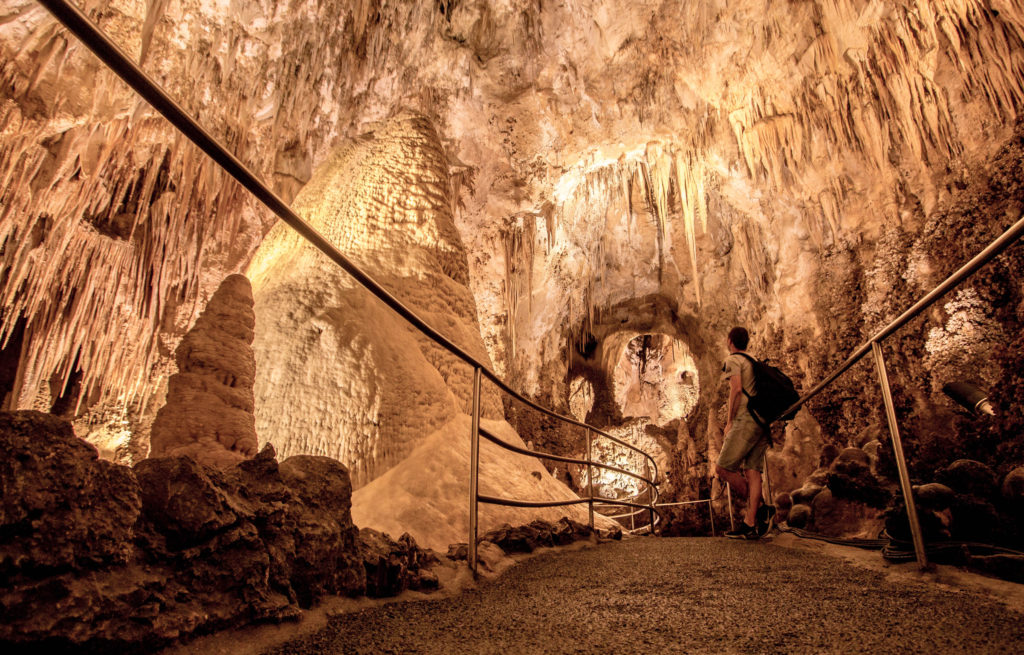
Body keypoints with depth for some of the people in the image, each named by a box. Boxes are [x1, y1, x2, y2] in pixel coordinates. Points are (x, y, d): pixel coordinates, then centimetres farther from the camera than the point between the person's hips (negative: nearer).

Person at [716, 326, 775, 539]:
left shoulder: (732, 360, -1)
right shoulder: (754, 362, 24)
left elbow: (736, 389, -14)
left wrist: (729, 421, -8)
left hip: (746, 421, -9)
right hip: (762, 422, 9)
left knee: (723, 468, -5)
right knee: (752, 471, 2)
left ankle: (759, 508, -1)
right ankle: (750, 524, -2)